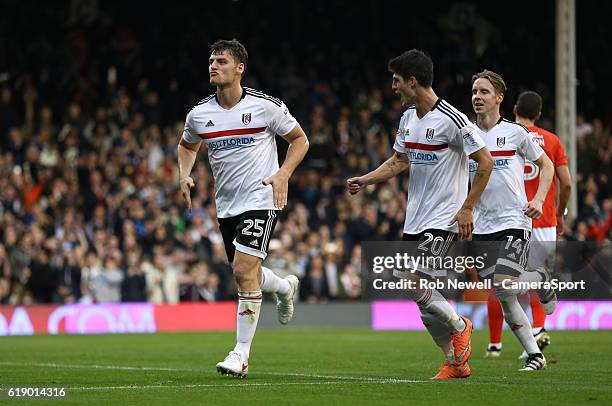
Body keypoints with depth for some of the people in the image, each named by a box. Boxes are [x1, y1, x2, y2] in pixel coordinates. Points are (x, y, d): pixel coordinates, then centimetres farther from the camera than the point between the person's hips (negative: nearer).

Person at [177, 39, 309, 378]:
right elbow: (187, 145, 22)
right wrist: (184, 175, 3)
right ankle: (285, 287, 50)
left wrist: (283, 175, -10)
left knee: (244, 271, -16)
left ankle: (242, 354, -9)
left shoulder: (265, 106, -8)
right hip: (226, 205, 5)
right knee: (245, 274, 14)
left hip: (260, 199, -5)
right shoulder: (199, 114, 2)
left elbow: (299, 139, 4)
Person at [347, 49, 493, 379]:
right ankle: (455, 362, 17)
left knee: (412, 283, -19)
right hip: (414, 220, 8)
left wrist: (467, 208, -14)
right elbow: (399, 161, 21)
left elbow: (485, 162, -12)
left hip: (443, 219, -8)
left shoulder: (452, 120, -15)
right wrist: (365, 180, 6)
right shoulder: (408, 117, 10)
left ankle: (459, 326, 6)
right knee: (420, 293, 6)